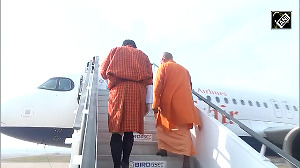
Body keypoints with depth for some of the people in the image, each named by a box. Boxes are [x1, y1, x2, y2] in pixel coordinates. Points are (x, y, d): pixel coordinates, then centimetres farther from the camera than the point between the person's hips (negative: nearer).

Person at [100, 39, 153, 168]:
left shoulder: (116, 50, 20)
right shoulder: (143, 55, 22)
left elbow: (103, 71, 13)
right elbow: (149, 79, 11)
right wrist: (148, 102, 10)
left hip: (119, 90, -1)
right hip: (138, 92, 2)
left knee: (116, 131, -3)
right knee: (130, 131, 5)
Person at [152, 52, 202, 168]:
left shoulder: (163, 67, 5)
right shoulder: (184, 70, 21)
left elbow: (157, 87, -5)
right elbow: (189, 87, 21)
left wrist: (155, 105, -5)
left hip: (168, 103, -3)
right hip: (184, 104, 4)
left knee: (162, 125, 17)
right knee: (184, 130, -2)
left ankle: (163, 149, 15)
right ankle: (186, 158, -13)